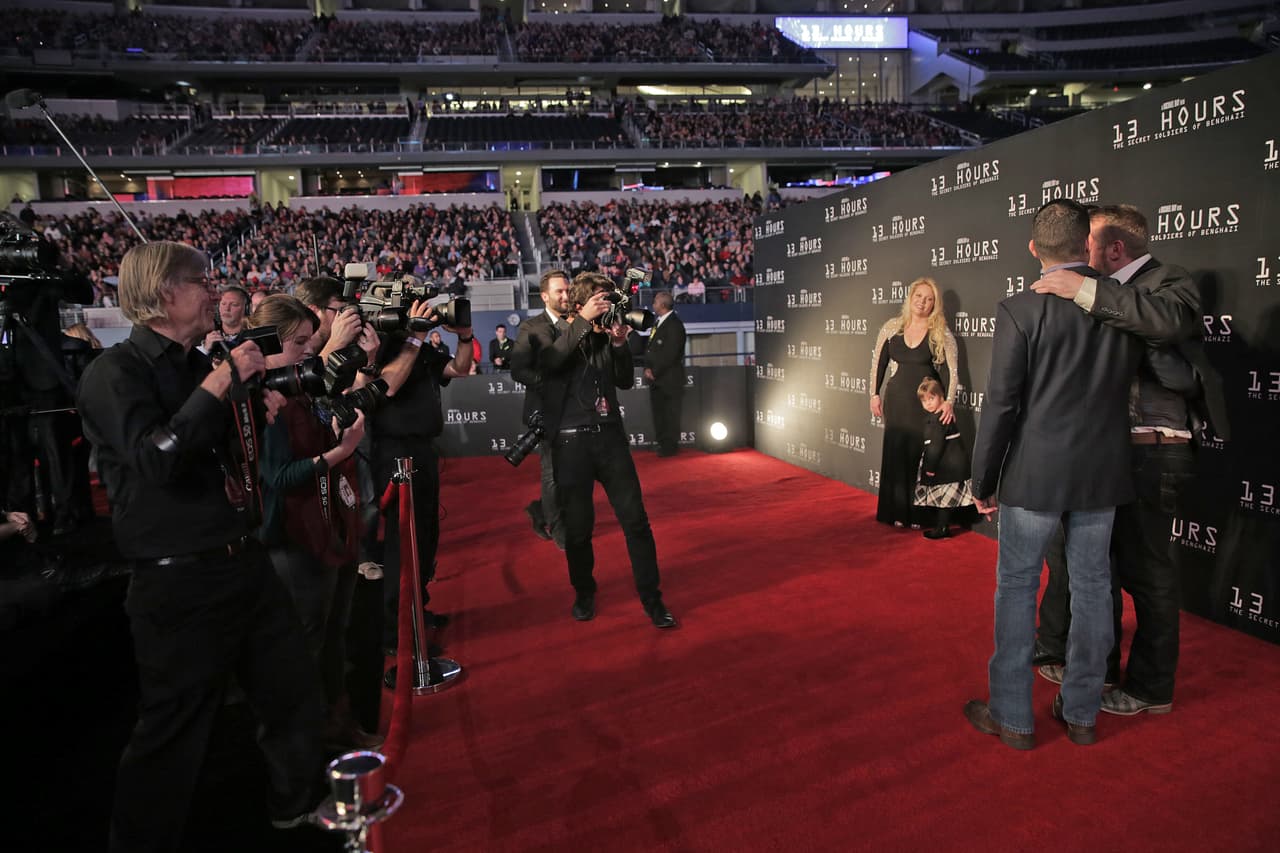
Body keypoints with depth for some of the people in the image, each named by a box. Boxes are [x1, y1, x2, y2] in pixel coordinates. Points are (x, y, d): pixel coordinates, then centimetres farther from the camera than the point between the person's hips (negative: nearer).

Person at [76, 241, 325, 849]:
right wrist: (220, 383, -24)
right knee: (174, 736, 6)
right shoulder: (115, 372, -12)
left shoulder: (198, 366, 12)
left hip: (243, 563, 8)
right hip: (180, 583, -8)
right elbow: (157, 459, -28)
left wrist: (260, 412, 4)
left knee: (296, 696, 19)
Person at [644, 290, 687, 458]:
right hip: (656, 378, 9)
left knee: (670, 413, 0)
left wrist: (654, 372, -15)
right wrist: (648, 368, 2)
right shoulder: (658, 322, 15)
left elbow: (670, 353, -18)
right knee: (658, 411, 12)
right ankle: (662, 443, 22)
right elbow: (650, 347, 17)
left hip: (669, 378, -8)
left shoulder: (674, 324, -12)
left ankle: (670, 446, 8)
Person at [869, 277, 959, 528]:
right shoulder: (892, 327, 3)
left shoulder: (941, 333, -5)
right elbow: (878, 362, 8)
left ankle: (918, 513, 14)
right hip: (897, 399, 2)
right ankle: (897, 512, 18)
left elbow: (953, 369, -8)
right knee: (896, 452, 6)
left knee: (921, 453, 1)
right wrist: (875, 394, 4)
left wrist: (949, 401, -17)